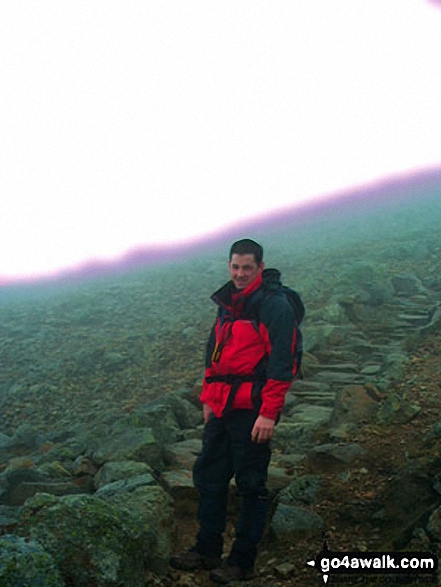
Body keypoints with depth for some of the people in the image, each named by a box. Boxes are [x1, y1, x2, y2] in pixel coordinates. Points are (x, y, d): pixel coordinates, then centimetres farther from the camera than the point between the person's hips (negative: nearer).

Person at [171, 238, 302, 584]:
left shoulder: (274, 306, -10)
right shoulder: (228, 304, 16)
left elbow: (282, 363, -16)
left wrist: (269, 413, -19)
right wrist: (208, 399, 20)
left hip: (252, 410, -8)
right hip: (222, 409, 8)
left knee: (251, 484, 1)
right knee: (209, 476, 13)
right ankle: (207, 549, 26)